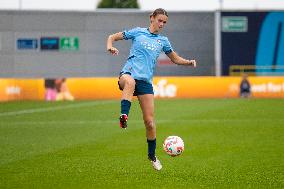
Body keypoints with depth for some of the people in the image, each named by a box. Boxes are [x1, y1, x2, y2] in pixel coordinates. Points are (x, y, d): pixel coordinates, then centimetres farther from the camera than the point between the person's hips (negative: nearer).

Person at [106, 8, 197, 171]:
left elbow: (176, 59, 27)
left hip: (146, 81, 3)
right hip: (129, 73, -3)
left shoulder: (163, 41, 17)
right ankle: (124, 117, -53)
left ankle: (152, 155, 17)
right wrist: (110, 46, -11)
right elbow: (112, 37, 13)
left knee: (150, 122, -1)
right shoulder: (138, 32, 10)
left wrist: (189, 62, 6)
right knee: (130, 82, -44)